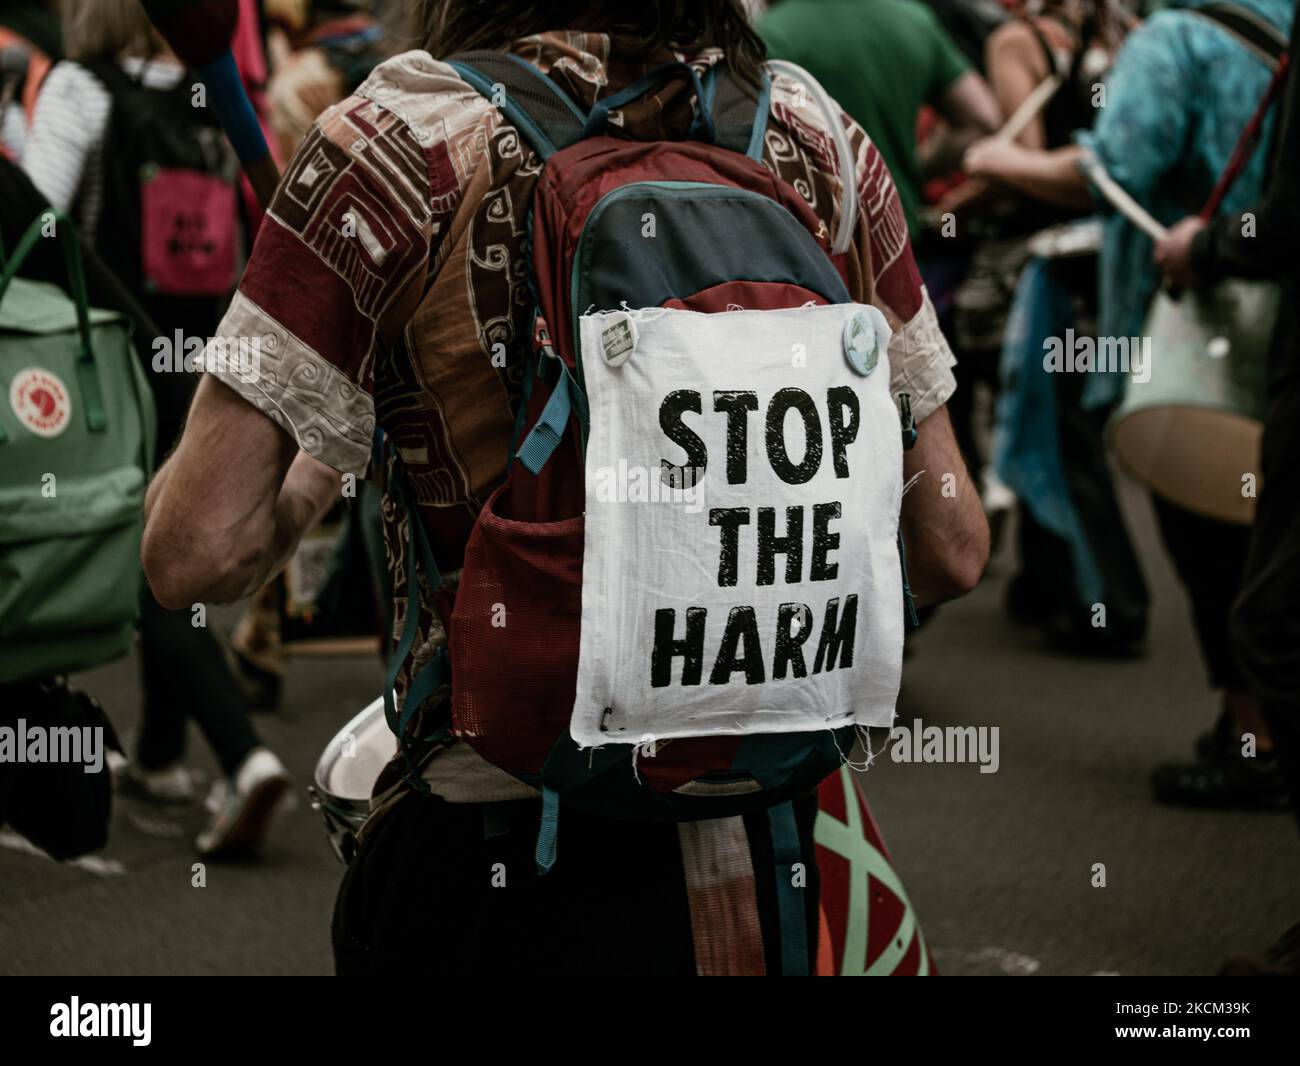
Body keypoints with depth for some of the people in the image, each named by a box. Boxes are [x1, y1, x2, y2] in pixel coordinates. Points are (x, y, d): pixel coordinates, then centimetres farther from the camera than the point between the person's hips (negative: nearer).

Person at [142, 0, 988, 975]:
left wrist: (305, 486, 7)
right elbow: (951, 550, 3)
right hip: (773, 827, 4)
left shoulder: (404, 137, -12)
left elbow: (196, 552, -15)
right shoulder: (822, 144, 0)